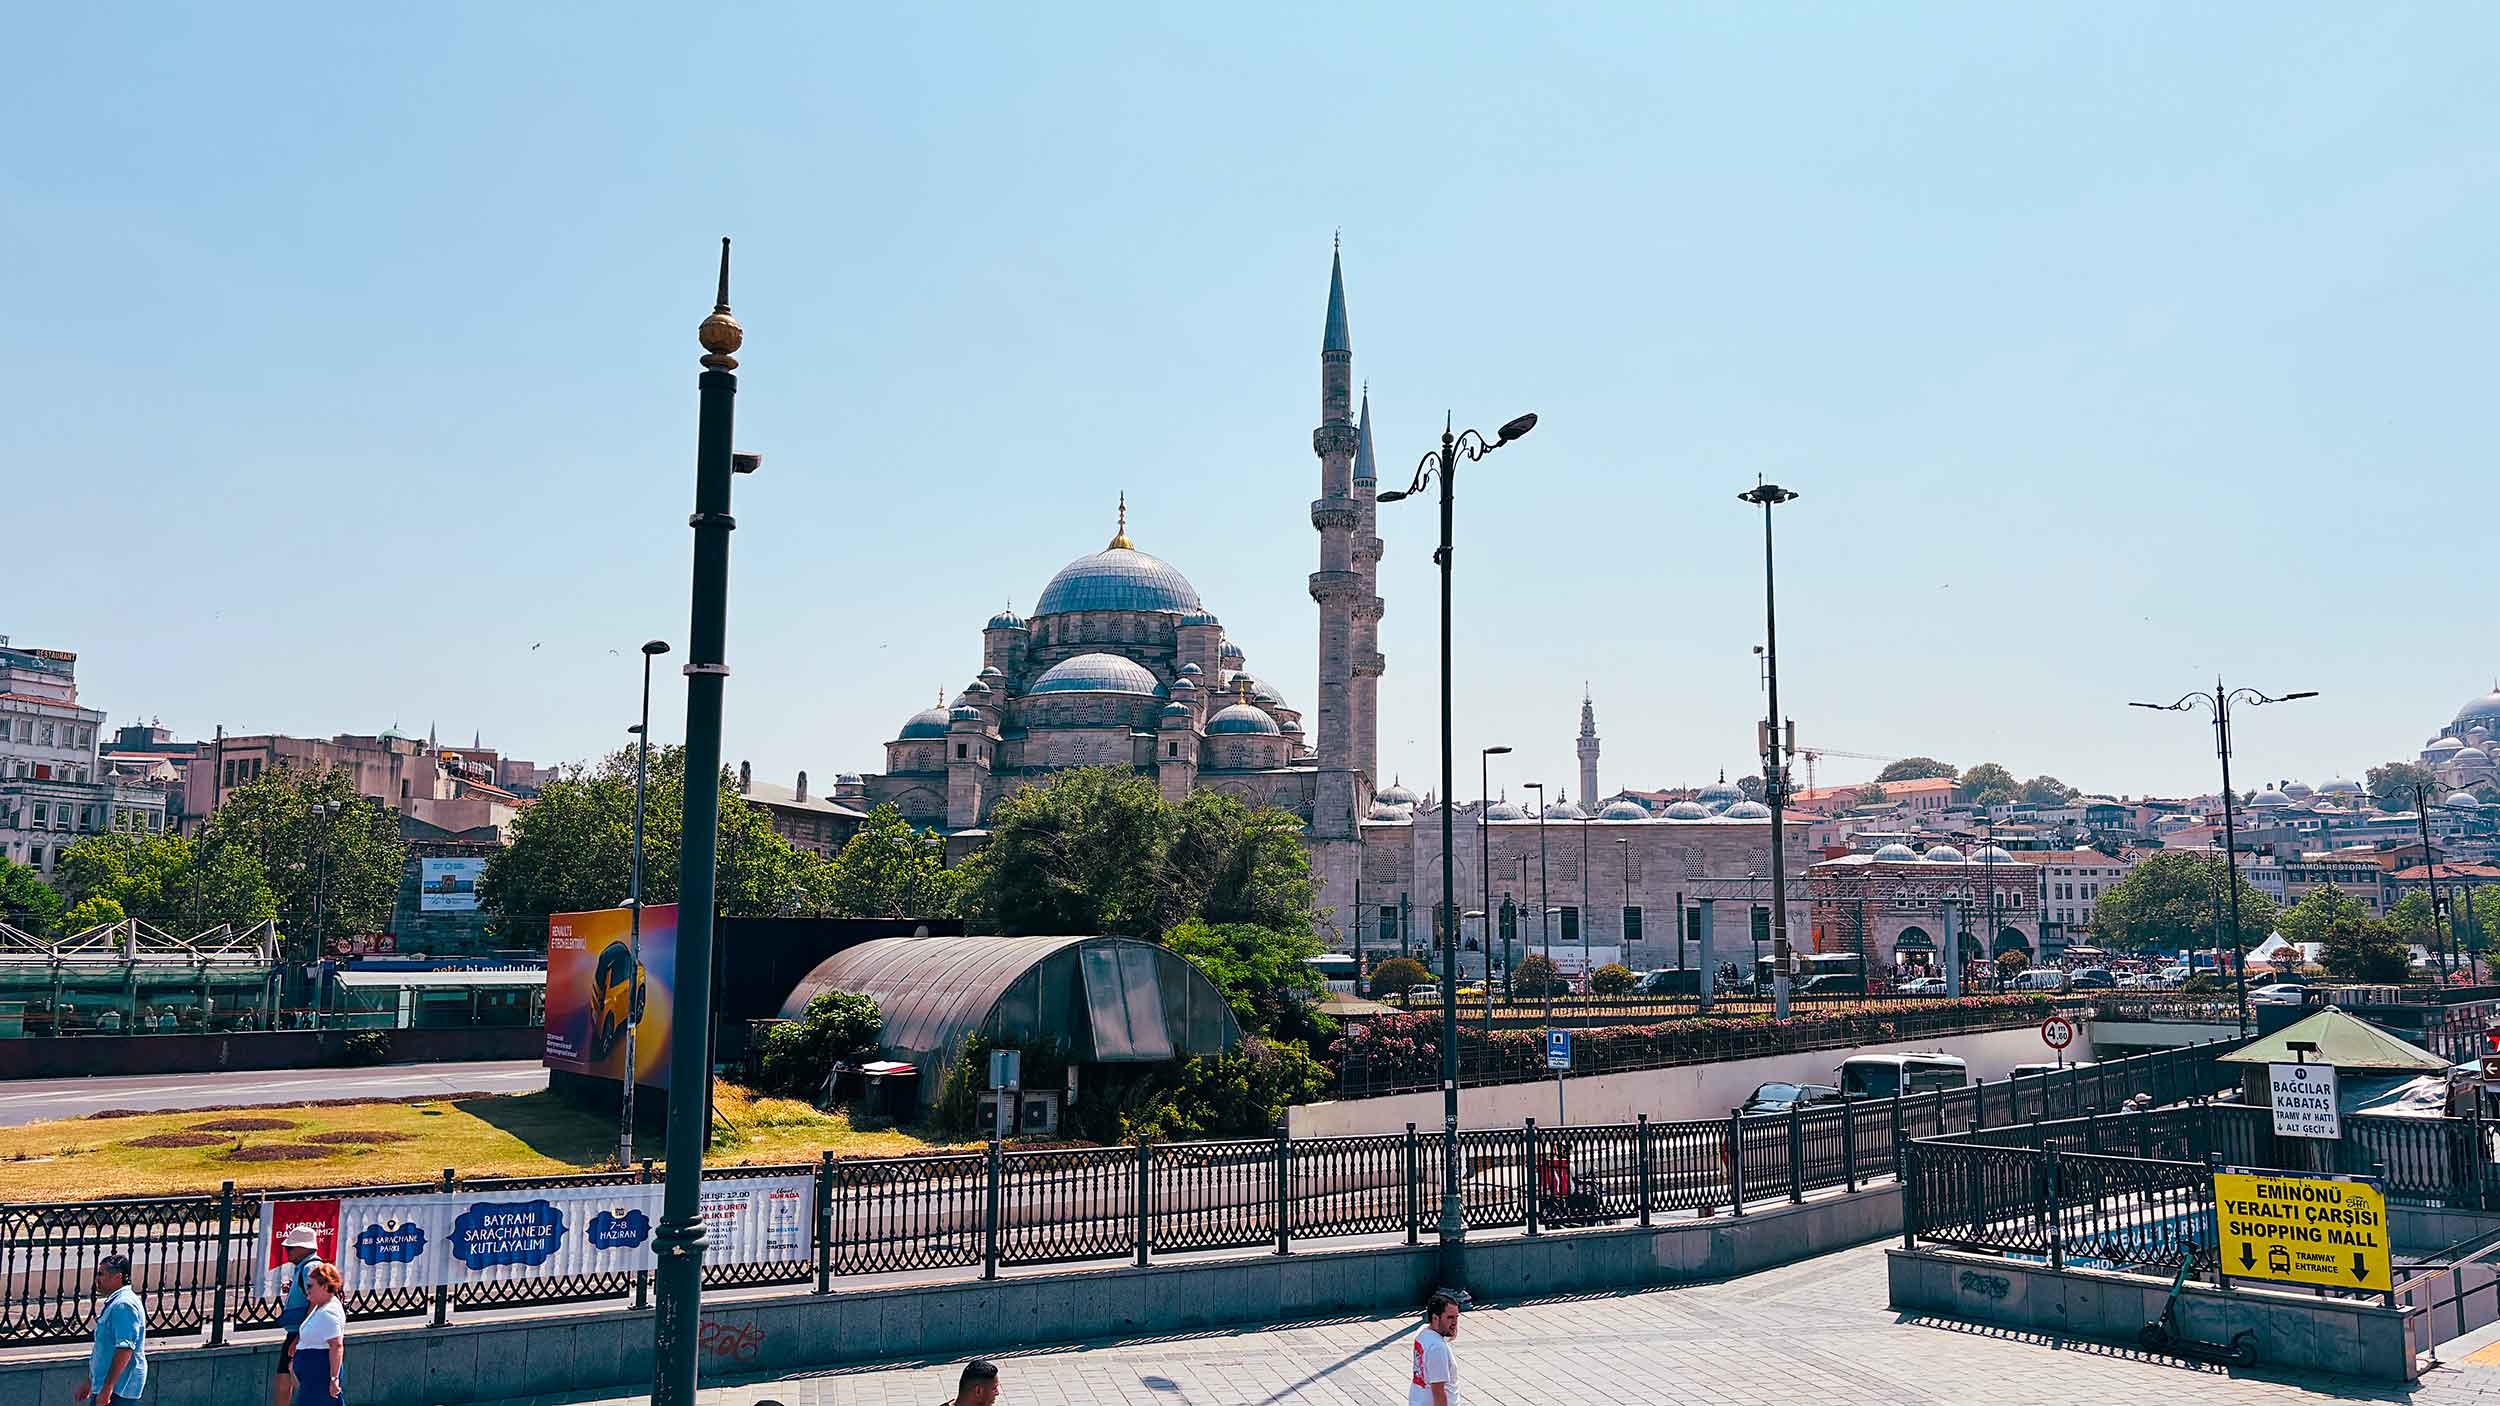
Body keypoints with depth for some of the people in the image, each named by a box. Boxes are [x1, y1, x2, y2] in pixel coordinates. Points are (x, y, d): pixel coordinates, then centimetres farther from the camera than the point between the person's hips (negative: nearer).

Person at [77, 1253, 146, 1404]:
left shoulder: (124, 1305, -17)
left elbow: (125, 1350, -25)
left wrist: (107, 1389, -27)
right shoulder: (113, 1303, 18)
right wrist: (89, 1382, 27)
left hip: (118, 1390, -11)